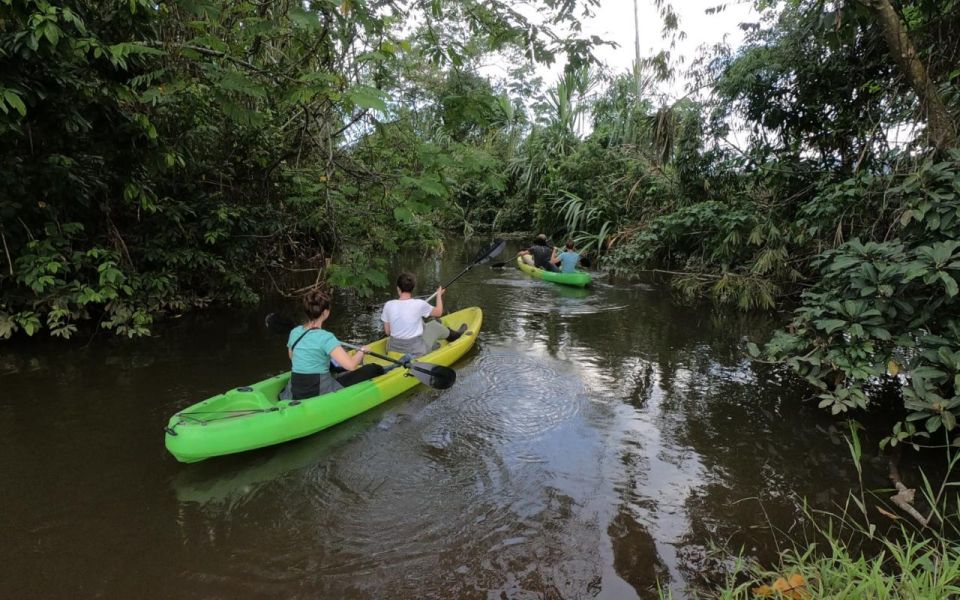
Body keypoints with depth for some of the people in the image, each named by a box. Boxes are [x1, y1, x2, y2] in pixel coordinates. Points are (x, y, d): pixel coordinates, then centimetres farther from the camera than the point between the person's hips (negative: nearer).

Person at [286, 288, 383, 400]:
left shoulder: (294, 332, 1)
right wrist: (362, 351, -7)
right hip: (320, 394, -8)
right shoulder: (326, 337, -20)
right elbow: (351, 365, -27)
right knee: (374, 369, 2)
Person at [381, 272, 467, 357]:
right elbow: (439, 312, 3)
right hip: (415, 352, -4)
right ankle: (455, 335, 48)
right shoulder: (420, 304, -17)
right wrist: (439, 295, 21)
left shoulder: (388, 305, -10)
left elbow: (387, 332, 0)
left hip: (393, 349, 4)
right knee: (434, 325, 20)